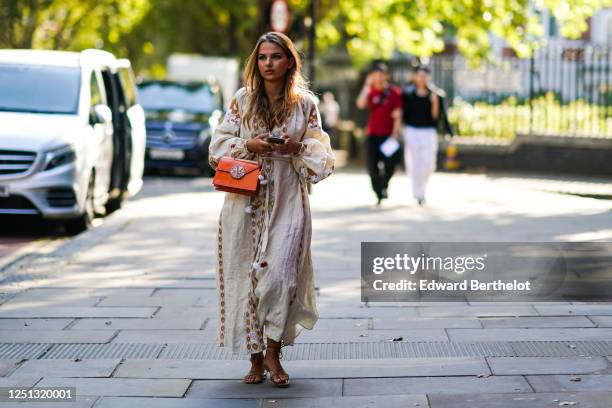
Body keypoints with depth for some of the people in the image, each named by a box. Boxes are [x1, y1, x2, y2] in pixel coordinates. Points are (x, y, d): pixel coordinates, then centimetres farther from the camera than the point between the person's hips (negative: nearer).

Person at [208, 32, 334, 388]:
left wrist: (297, 148, -12)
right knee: (247, 275, 1)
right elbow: (219, 146, 7)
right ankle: (256, 358, 11)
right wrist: (248, 146, -10)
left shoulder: (305, 104, 5)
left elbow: (321, 155, 7)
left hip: (287, 202, -1)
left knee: (279, 275, -13)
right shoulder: (242, 101, 7)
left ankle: (273, 353, 3)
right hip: (246, 201, 1)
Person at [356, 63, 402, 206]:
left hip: (388, 135, -2)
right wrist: (367, 85, -9)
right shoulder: (371, 91, 9)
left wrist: (395, 134, -7)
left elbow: (397, 115, 0)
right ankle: (379, 195, 11)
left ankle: (384, 185, 23)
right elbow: (361, 104, -10)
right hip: (373, 135, 3)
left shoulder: (394, 92, 1)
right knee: (372, 166, 0)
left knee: (390, 164, -7)